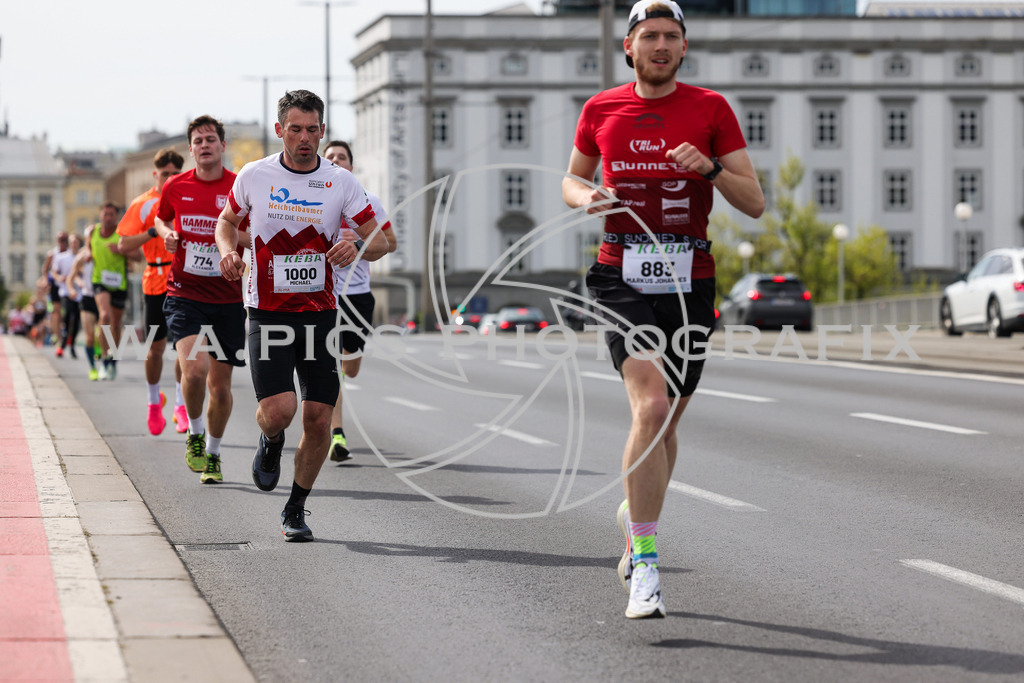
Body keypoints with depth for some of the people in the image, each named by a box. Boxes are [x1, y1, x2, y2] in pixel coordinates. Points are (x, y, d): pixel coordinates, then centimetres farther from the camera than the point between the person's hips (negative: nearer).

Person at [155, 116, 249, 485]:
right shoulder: (176, 187, 2)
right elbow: (160, 219, 21)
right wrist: (166, 234, 0)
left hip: (228, 299, 0)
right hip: (184, 294, 0)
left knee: (220, 384, 6)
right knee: (195, 368, -22)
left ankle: (212, 454, 28)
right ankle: (194, 434, 4)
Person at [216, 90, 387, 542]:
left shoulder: (341, 182, -2)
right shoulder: (253, 176, -2)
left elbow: (380, 241, 0)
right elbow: (227, 220, 16)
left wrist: (357, 247, -23)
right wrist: (228, 251, -6)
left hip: (320, 313, 1)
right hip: (268, 313, -1)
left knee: (318, 419, -2)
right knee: (279, 410, -18)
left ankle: (296, 509, 18)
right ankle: (270, 443, 20)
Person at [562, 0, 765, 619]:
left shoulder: (711, 108, 2)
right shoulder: (601, 110, 5)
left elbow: (755, 203, 0)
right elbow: (571, 179, 21)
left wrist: (711, 167, -18)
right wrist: (587, 197, -3)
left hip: (690, 282, 2)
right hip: (623, 278, -2)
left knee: (666, 423, 13)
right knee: (651, 407, -21)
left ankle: (634, 512, 44)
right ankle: (644, 566, -18)